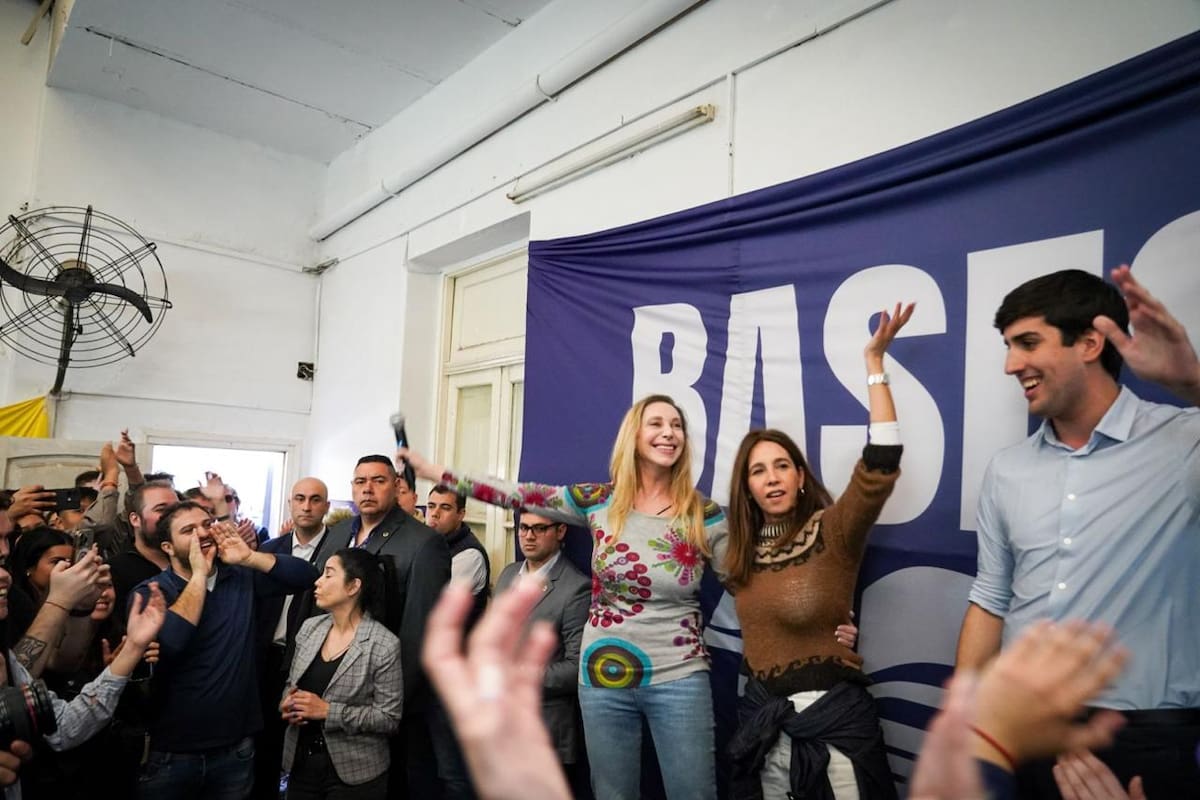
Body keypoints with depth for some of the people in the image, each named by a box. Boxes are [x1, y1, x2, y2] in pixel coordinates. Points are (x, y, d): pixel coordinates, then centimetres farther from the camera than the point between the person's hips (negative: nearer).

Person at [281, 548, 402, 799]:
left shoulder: (384, 645, -18)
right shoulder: (310, 628, 0)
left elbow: (389, 718, -16)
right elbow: (291, 683, 12)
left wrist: (328, 711, -20)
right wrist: (288, 704, -10)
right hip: (301, 762, 5)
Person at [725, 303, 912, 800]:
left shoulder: (832, 531, -12)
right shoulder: (742, 549, 2)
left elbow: (880, 466, -27)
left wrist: (875, 363, -28)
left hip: (833, 718, -4)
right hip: (762, 720, 5)